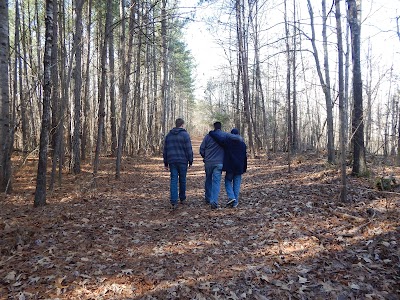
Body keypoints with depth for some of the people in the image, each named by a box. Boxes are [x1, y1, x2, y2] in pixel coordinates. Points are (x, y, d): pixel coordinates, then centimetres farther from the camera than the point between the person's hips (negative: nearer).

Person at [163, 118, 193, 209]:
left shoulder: (168, 135, 10)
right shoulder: (185, 134, -6)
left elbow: (165, 150, 12)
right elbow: (189, 150, -9)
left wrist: (165, 163, 17)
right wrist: (190, 161, 0)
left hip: (172, 161, 3)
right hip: (182, 161, -3)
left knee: (173, 181, 1)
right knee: (182, 180, 12)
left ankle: (173, 202, -5)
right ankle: (182, 198, 26)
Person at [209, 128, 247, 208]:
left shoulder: (227, 140, -5)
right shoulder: (242, 143, 7)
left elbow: (218, 137, -19)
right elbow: (245, 157, 12)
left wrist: (211, 132, -2)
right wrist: (244, 168, 18)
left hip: (230, 167, -3)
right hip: (239, 168, 3)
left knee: (228, 181, 12)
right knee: (236, 184, 7)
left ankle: (231, 197, -8)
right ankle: (235, 202, 8)